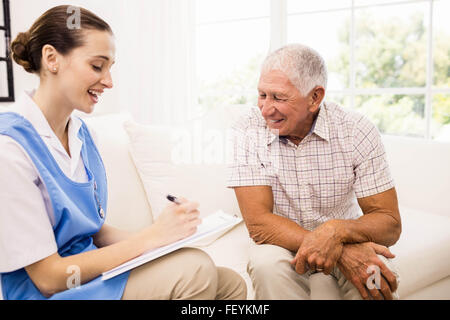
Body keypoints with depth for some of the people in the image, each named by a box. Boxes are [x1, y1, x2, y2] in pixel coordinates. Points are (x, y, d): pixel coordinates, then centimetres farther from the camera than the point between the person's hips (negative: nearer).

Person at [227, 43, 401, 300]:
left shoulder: (357, 131, -13)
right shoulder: (248, 132, -14)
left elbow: (390, 224, -13)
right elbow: (258, 222, -20)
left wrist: (336, 231, -35)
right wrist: (338, 251, -32)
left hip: (348, 242, 0)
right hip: (283, 243, 1)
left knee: (377, 276, -30)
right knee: (267, 264, -31)